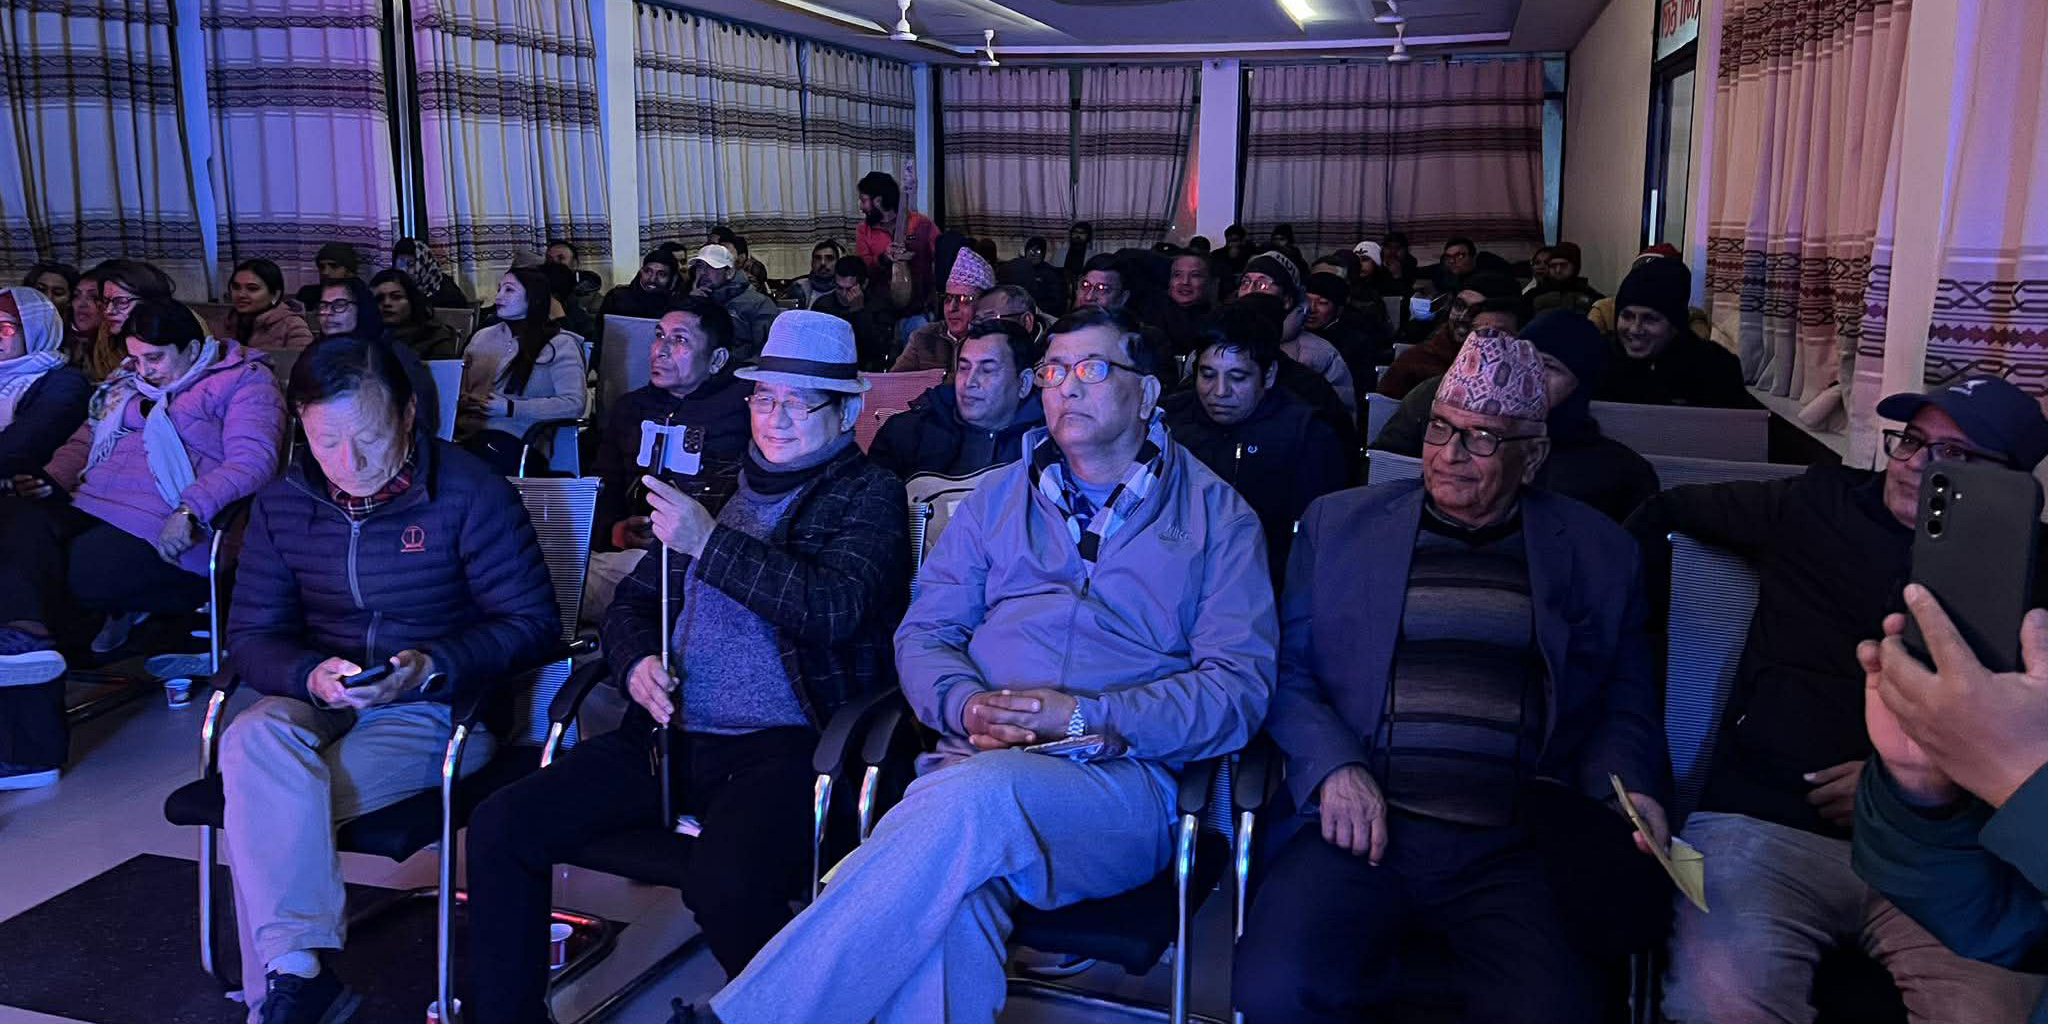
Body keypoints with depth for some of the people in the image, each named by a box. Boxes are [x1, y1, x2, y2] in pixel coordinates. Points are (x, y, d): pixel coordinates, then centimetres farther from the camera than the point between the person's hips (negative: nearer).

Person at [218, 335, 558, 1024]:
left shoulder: (471, 493, -9)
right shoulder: (282, 504, 5)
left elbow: (532, 622, -8)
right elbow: (251, 636, 7)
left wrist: (433, 667, -23)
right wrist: (310, 675, -17)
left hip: (441, 711, -4)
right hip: (321, 705, 4)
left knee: (268, 819, -26)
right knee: (253, 738, -31)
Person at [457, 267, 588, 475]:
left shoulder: (559, 345, 5)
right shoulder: (482, 337, 24)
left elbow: (574, 404, -7)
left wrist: (510, 408, -12)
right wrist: (462, 402, 0)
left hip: (514, 436, -5)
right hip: (464, 431, 5)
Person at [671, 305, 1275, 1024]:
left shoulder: (1216, 514, 11)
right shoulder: (999, 497, 22)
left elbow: (1240, 685, 1)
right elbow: (924, 634, 16)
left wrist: (1088, 716, -12)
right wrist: (967, 707, -8)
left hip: (1126, 781, -2)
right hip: (974, 759, 2)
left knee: (979, 792, -36)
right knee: (946, 906, -35)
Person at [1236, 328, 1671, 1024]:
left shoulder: (1596, 551, 15)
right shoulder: (1339, 522, 14)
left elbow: (1625, 706, 17)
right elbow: (1287, 670, 10)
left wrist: (1630, 790, -3)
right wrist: (1335, 768, -7)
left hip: (1516, 849, 0)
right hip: (1365, 829, 1)